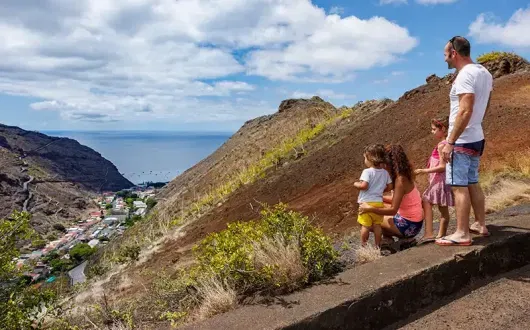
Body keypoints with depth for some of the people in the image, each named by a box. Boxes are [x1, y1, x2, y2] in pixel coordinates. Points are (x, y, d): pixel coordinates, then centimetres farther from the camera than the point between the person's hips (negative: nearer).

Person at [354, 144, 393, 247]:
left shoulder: (367, 171, -14)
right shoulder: (385, 172, 5)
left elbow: (364, 186, -23)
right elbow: (389, 187, 9)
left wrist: (356, 184, -4)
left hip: (366, 203, -6)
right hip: (379, 202, 6)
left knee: (365, 226, 3)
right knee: (377, 225, 13)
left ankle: (363, 246, 11)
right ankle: (378, 246, 21)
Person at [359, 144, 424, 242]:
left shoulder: (400, 180, -22)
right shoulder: (404, 176, 5)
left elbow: (393, 210, -27)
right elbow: (396, 200, 12)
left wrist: (370, 209, -32)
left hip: (409, 226, -9)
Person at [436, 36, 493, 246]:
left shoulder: (465, 75, -18)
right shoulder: (484, 73, 12)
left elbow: (465, 111, -26)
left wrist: (450, 142, -24)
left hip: (461, 141, -10)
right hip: (476, 138, 10)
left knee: (459, 186, -6)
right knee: (472, 184, 17)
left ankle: (462, 234, -2)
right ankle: (481, 225, 26)